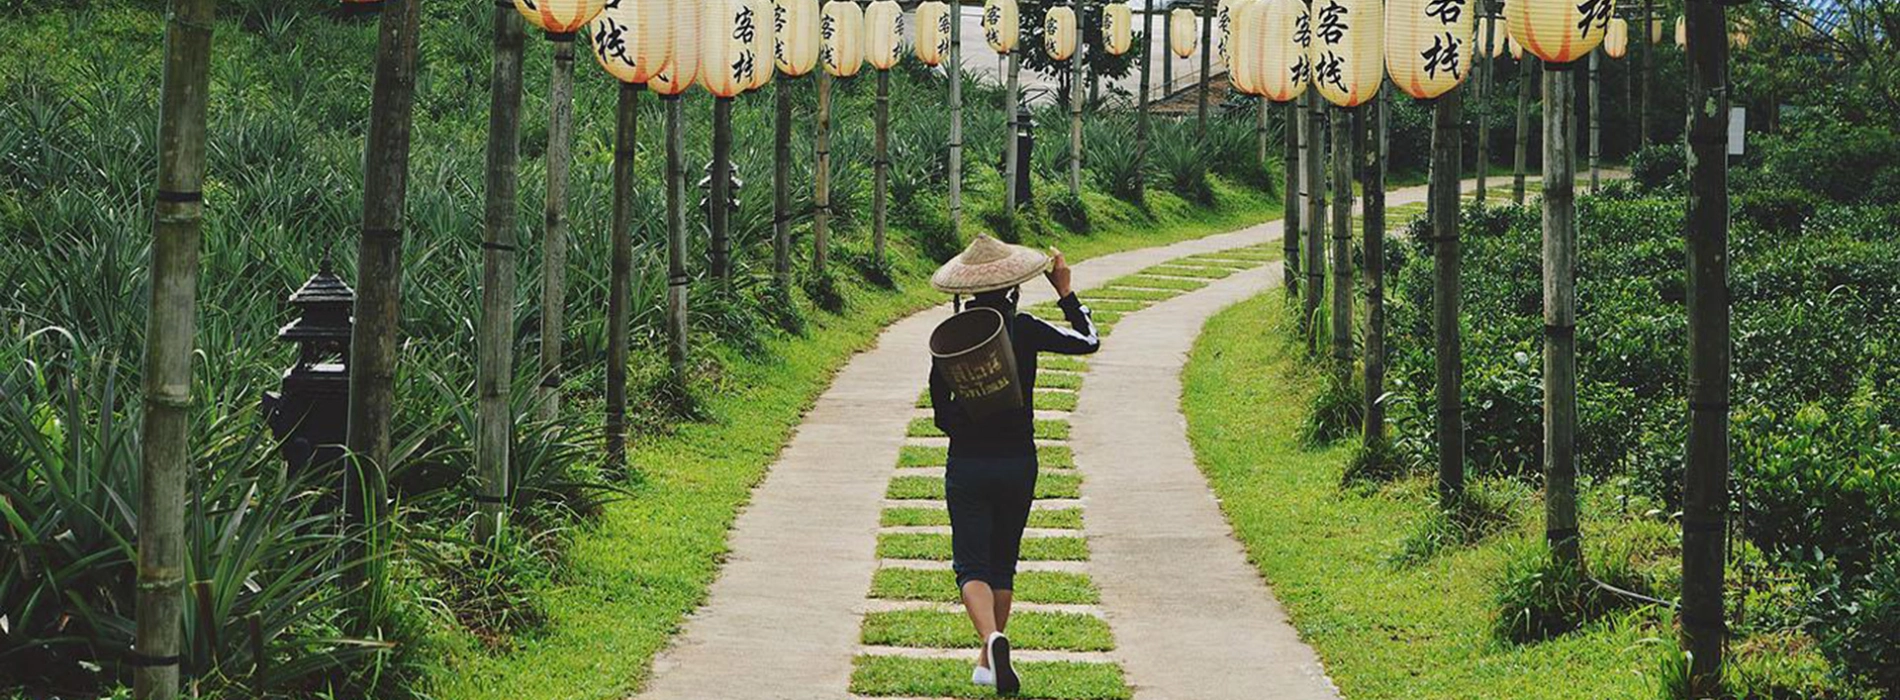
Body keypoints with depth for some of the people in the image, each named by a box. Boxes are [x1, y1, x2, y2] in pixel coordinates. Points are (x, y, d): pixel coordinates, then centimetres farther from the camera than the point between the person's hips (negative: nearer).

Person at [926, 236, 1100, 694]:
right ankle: (988, 663, 20)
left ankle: (992, 639, -30)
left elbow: (939, 406, 2)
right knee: (1002, 564, 16)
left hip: (966, 465, -1)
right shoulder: (1025, 329, -8)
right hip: (1018, 463, 1)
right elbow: (1088, 342, 5)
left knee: (972, 566, -3)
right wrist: (1065, 293, 14)